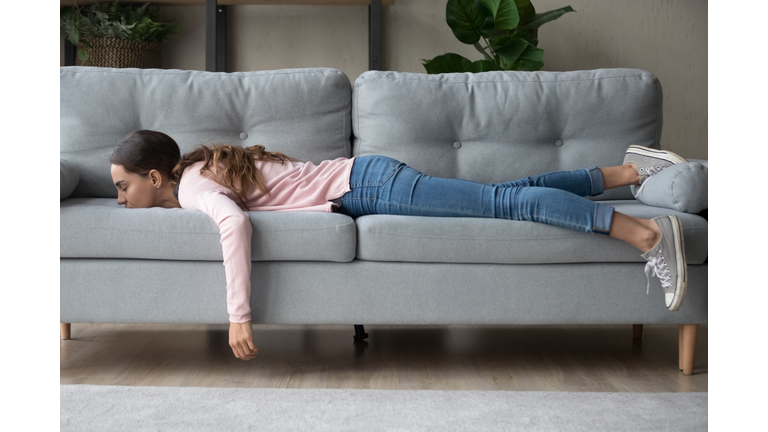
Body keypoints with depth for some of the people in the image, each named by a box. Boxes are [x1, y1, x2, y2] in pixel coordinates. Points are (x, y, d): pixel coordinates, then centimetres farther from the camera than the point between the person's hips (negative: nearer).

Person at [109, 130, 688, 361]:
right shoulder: (201, 166, 15)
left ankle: (645, 232, -13)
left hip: (368, 186, -8)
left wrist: (239, 315, -31)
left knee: (505, 200, -13)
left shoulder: (190, 184, -13)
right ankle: (625, 170, 17)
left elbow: (233, 223, -34)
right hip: (365, 182, 8)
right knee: (509, 194, 10)